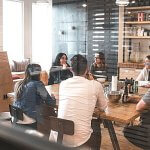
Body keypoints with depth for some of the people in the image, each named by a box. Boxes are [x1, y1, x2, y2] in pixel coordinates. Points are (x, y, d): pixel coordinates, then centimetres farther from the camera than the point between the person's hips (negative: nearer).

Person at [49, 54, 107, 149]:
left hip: (57, 138, 3)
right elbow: (103, 107, 12)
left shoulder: (63, 84, 4)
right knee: (96, 125, 29)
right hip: (79, 140, -3)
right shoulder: (95, 85, -5)